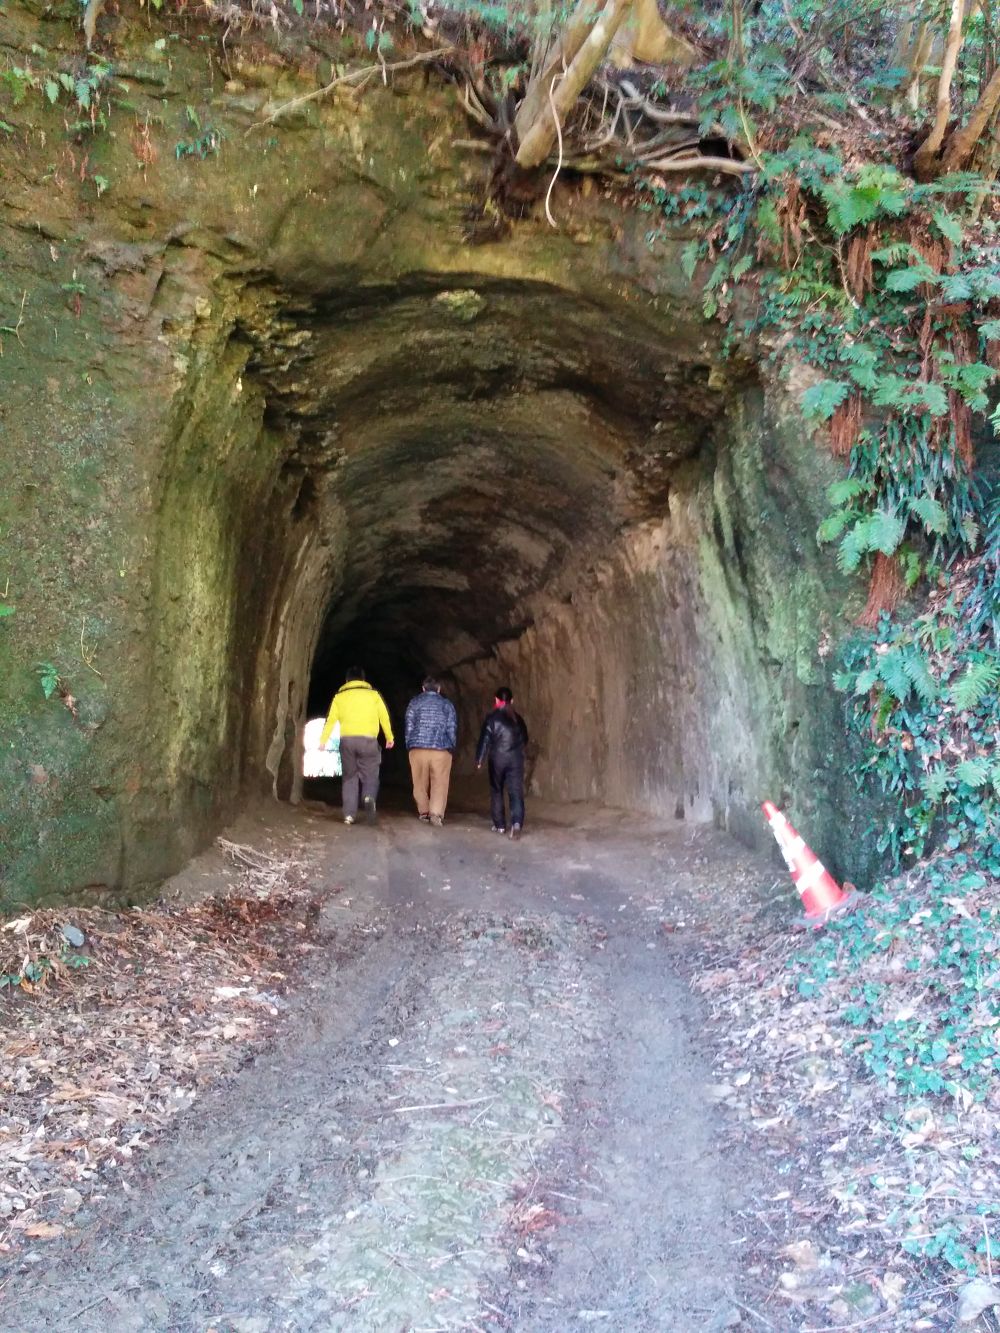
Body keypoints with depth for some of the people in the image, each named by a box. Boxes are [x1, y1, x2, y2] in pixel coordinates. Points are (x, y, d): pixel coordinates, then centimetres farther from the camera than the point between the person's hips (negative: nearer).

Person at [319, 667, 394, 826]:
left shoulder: (339, 696, 12)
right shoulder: (373, 694, 9)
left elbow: (331, 719, 5)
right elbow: (384, 717, 9)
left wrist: (323, 740, 8)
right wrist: (389, 738, 18)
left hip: (347, 740, 1)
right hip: (368, 740, -1)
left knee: (350, 777, 11)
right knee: (370, 776, 5)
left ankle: (349, 814, 4)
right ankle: (369, 798, -26)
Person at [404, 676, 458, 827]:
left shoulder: (415, 702, 7)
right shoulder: (447, 704, 8)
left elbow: (409, 726, 4)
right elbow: (452, 728, 5)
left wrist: (409, 746, 12)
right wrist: (451, 748, 14)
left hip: (418, 748, 1)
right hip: (441, 749, -1)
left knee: (420, 782, 13)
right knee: (439, 783, 0)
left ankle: (423, 812, 18)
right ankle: (436, 813, -14)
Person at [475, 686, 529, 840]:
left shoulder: (492, 718, -5)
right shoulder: (518, 719, 8)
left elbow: (485, 739, -8)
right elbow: (524, 739, 17)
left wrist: (479, 759, -2)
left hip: (497, 758, -2)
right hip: (516, 758, 2)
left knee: (496, 792, 14)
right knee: (516, 792, -4)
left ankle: (500, 825, 18)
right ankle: (517, 822, -24)